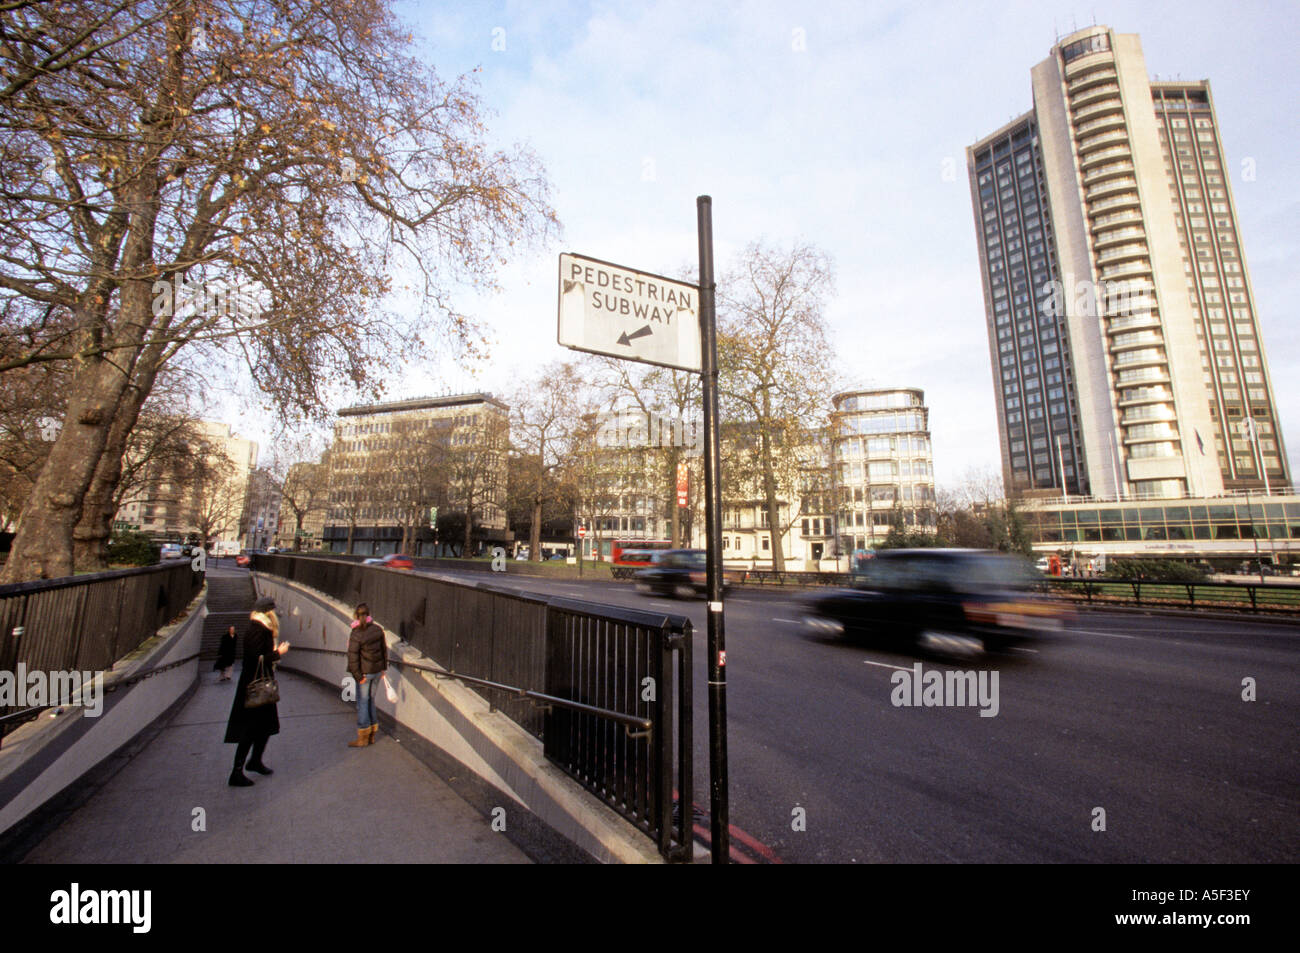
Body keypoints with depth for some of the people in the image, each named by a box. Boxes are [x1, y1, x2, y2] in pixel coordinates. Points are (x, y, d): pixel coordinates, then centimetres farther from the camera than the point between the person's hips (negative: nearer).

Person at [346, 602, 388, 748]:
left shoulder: (356, 635, -19)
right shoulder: (378, 629, -1)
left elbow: (353, 658, -18)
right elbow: (384, 649, 7)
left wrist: (358, 676, -9)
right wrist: (383, 667, 17)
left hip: (365, 673, -6)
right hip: (377, 670, 6)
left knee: (362, 703, 6)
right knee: (371, 700, 17)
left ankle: (363, 737, 16)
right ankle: (371, 735, 26)